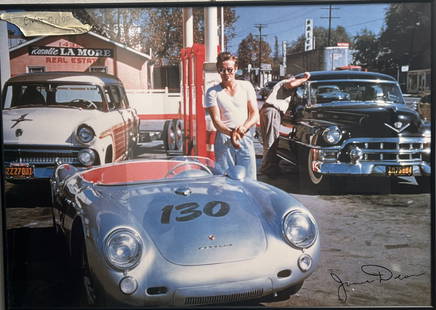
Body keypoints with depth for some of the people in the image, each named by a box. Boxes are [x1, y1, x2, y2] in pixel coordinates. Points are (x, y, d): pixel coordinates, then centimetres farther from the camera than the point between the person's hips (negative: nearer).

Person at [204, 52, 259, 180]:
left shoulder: (246, 86, 10)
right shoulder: (213, 92, 4)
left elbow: (255, 114, 6)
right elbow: (216, 121, -5)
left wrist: (243, 127, -14)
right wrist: (231, 133, -25)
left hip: (246, 138, 2)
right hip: (224, 139, -1)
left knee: (249, 179, -2)